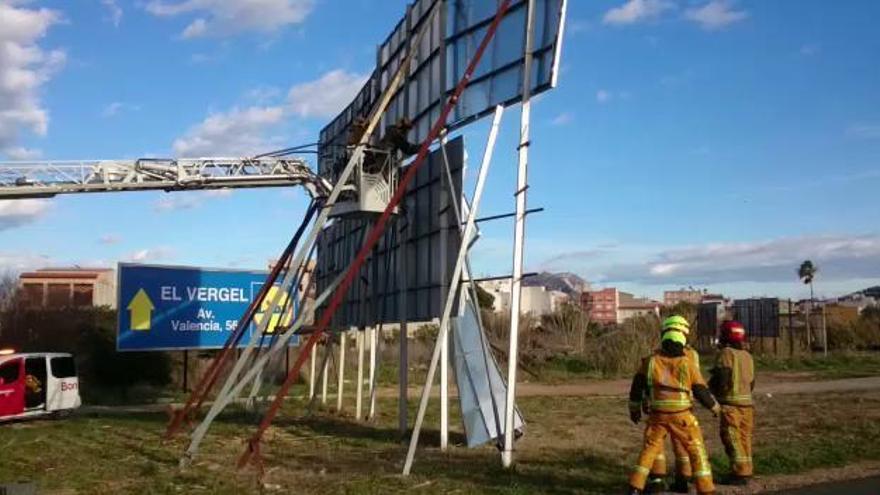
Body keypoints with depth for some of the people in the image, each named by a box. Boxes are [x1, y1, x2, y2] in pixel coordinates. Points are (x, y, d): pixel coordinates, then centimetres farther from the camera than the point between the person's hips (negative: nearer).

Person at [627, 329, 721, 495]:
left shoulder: (650, 361, -1)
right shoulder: (686, 363, -7)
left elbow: (637, 385, 6)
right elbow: (701, 390, -1)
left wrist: (634, 408, 19)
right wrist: (714, 406, 17)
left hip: (657, 416, 2)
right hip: (681, 417, -2)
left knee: (649, 449, 14)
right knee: (696, 450, 10)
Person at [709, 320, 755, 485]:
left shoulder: (726, 353, -11)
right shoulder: (747, 355, 11)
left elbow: (721, 379, -16)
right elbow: (751, 383, 16)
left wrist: (711, 385, 4)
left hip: (731, 403, -7)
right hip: (747, 402, 7)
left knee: (732, 439, -3)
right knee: (744, 438, 14)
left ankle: (739, 473, -4)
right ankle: (745, 471, 19)